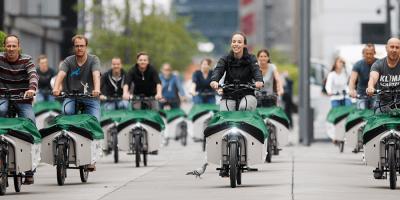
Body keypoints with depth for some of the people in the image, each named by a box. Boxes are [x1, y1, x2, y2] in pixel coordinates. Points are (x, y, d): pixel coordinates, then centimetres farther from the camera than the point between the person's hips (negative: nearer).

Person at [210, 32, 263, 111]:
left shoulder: (251, 58, 2)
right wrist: (214, 80, -39)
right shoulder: (225, 58, 4)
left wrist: (259, 81, -42)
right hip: (229, 97, 1)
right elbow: (218, 70, -14)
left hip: (247, 95, -1)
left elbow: (256, 70, -17)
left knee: (244, 107, -34)